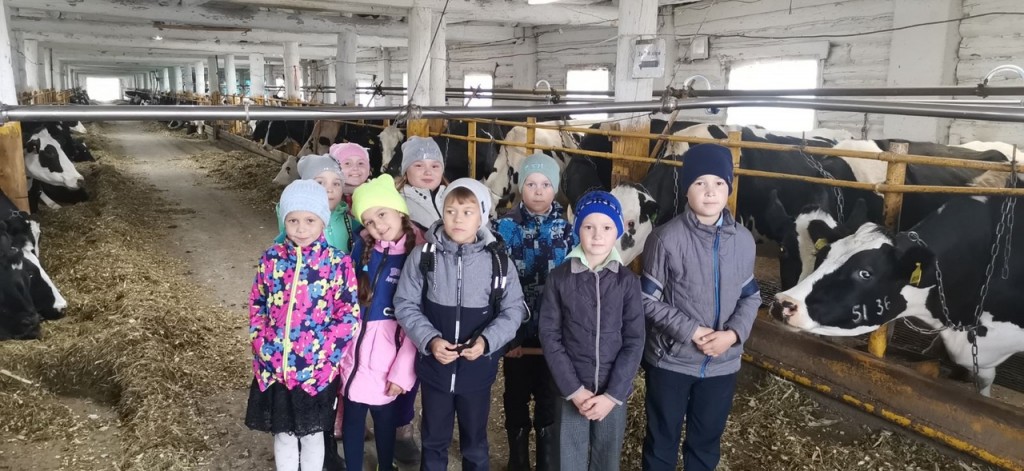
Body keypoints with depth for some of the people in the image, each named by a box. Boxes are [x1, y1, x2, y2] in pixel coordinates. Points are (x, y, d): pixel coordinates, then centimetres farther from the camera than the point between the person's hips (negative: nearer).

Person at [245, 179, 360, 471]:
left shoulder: (338, 263, -9)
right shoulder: (271, 259, -2)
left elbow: (349, 317, -9)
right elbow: (256, 309, 6)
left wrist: (320, 356, -14)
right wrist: (265, 351, -4)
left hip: (317, 371, -2)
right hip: (274, 368, 2)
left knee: (313, 435, 14)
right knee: (283, 435, 17)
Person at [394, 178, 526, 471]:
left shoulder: (498, 260, -8)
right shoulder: (424, 256, -8)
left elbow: (513, 310, -4)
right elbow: (406, 305, -4)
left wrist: (487, 340, -19)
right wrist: (429, 340, -18)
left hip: (478, 369, 0)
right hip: (434, 367, 0)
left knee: (475, 442, 18)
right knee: (434, 441, 19)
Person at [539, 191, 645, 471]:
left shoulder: (628, 281, -2)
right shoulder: (559, 278, -5)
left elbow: (634, 341, -3)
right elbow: (549, 336, -5)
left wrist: (613, 394, -10)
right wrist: (573, 389, -10)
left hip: (614, 391, 1)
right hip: (571, 391, -1)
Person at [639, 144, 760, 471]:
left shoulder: (743, 240, -2)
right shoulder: (667, 238, -15)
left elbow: (751, 296, 5)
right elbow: (648, 299, -12)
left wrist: (733, 334, -12)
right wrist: (691, 331, -18)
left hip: (723, 363, 4)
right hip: (670, 360, -3)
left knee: (707, 440, 21)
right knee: (662, 439, 15)